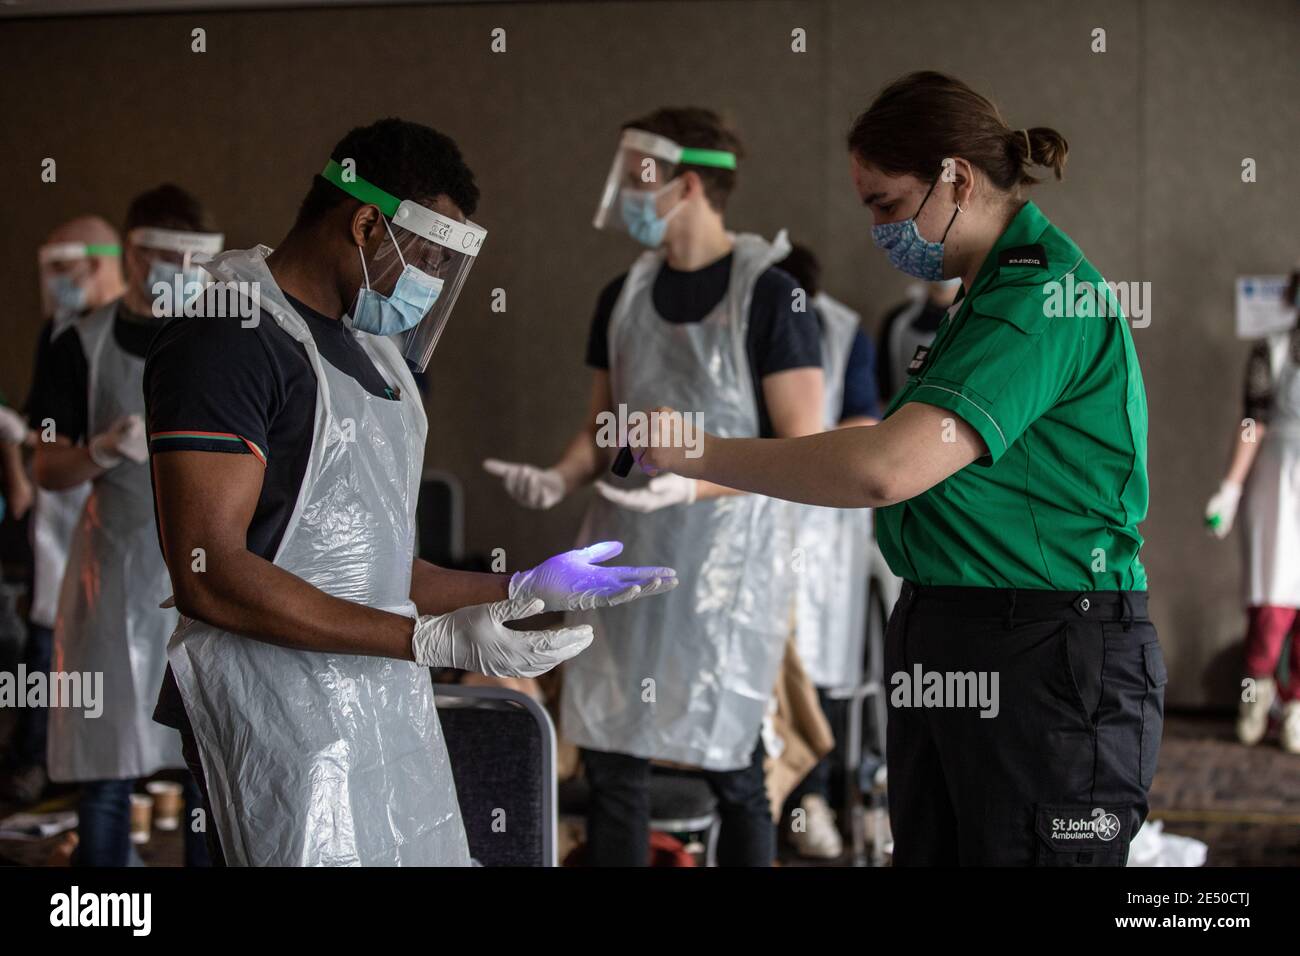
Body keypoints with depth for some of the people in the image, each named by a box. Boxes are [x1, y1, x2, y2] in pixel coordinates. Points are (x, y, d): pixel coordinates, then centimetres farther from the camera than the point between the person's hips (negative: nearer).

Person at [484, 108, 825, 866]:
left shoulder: (767, 294, -9)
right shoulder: (625, 296, 10)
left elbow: (802, 451, -12)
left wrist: (691, 486, -24)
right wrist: (563, 479, -3)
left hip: (727, 555, -6)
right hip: (627, 551, 6)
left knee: (730, 764, 1)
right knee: (612, 759, 6)